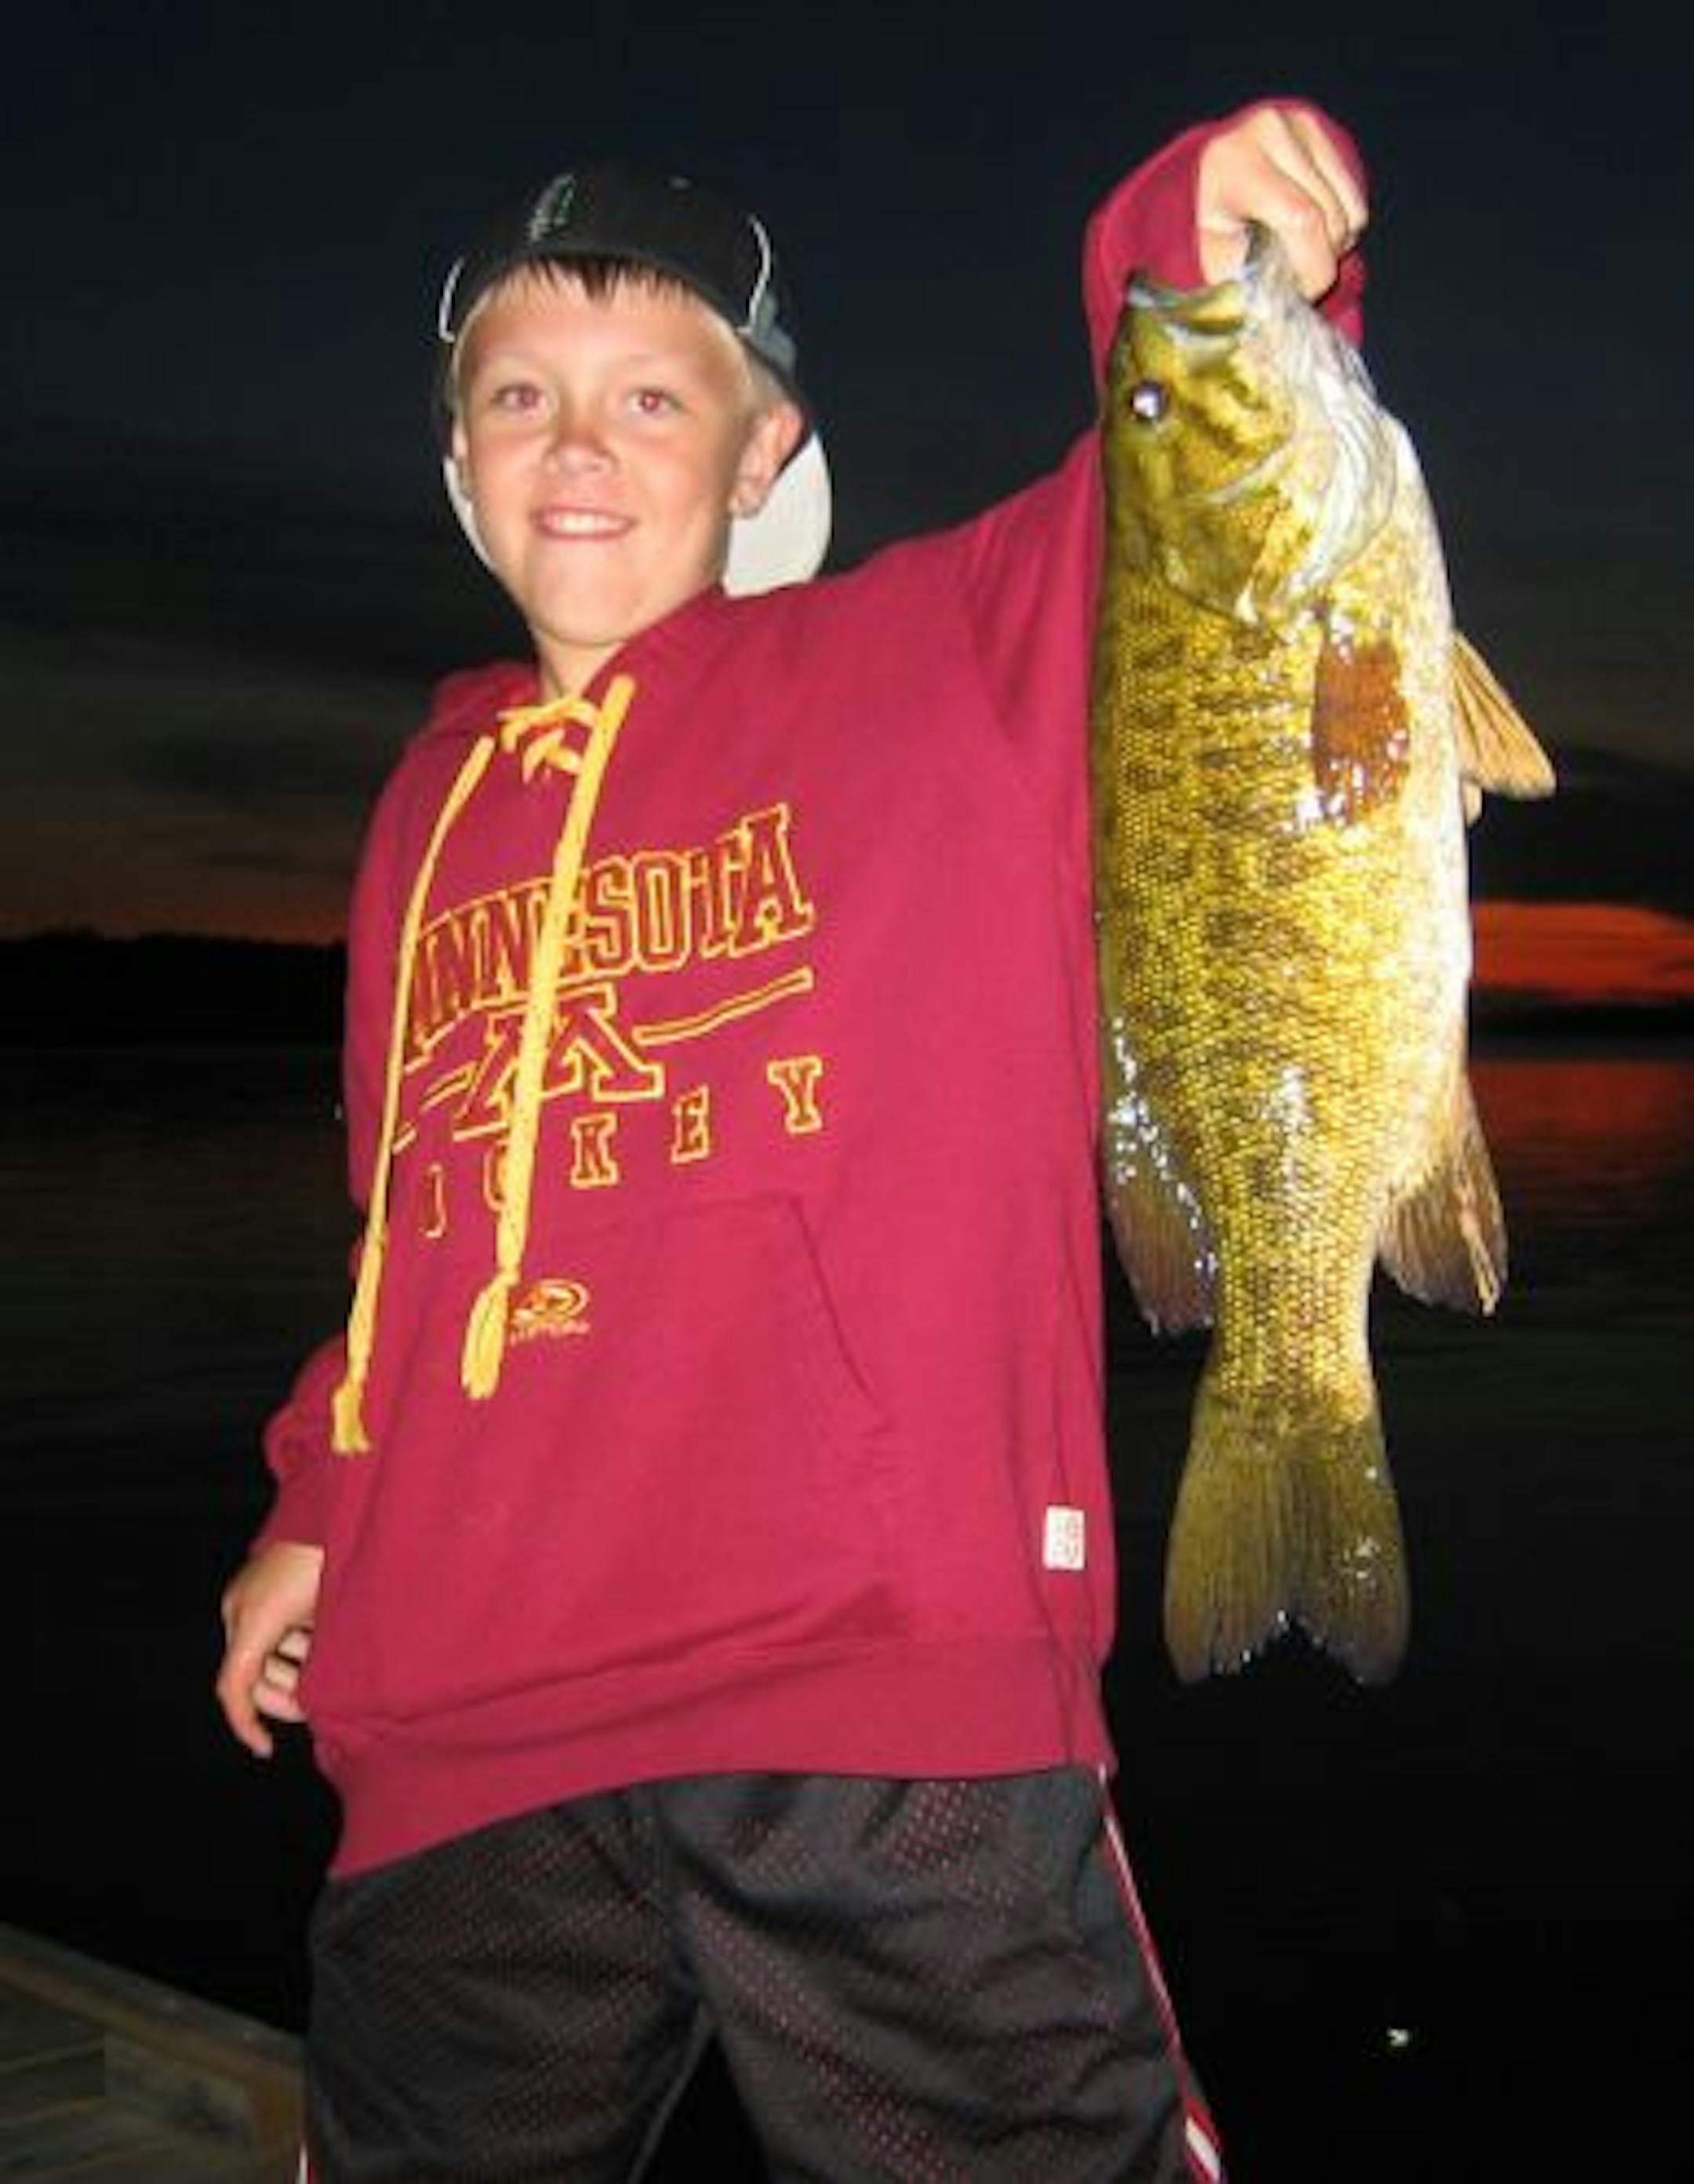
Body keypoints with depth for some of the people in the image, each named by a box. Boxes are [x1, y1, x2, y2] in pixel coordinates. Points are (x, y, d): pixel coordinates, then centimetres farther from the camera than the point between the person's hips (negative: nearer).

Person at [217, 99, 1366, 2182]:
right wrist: (320, 1509, 24)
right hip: (458, 1734, 5)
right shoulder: (433, 800, 18)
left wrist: (1210, 239, -25)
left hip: (883, 1701, -4)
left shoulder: (950, 652, 4)